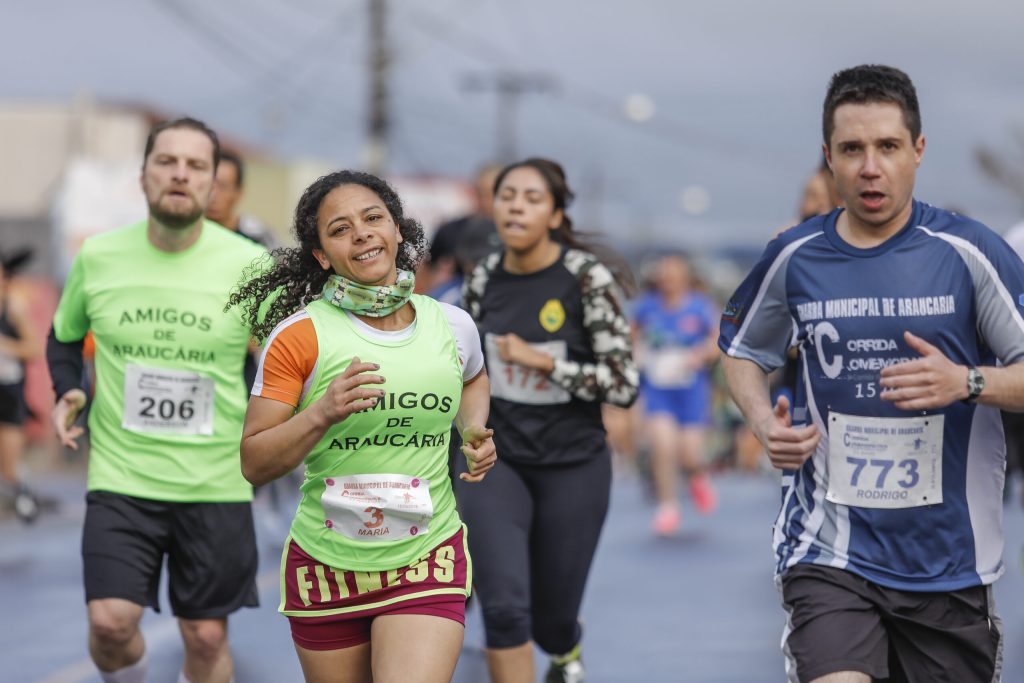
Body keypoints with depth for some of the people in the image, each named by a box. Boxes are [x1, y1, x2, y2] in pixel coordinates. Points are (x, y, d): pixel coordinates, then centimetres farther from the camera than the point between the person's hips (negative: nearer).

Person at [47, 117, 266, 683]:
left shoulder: (249, 265, -7)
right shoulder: (96, 258, 0)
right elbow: (64, 336, 18)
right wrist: (67, 392, 1)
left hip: (216, 483, 0)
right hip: (120, 477, 1)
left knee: (206, 636, 5)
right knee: (110, 623, -11)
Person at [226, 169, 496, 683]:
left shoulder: (451, 326, 2)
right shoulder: (299, 336, -9)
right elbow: (253, 463, -9)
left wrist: (474, 432, 9)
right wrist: (322, 414, -24)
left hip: (427, 563, 1)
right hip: (326, 562, -1)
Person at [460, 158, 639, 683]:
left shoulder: (586, 278, -13)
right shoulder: (484, 279, -1)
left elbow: (624, 384, -16)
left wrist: (542, 360, -20)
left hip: (572, 466, -2)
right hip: (495, 461, 2)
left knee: (550, 617, 11)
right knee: (503, 605, -18)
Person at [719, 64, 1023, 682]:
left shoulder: (970, 253, -6)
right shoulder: (795, 258, 3)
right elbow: (743, 351, 21)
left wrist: (967, 382, -22)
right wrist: (763, 420, 1)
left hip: (948, 560, 0)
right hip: (830, 547, 0)